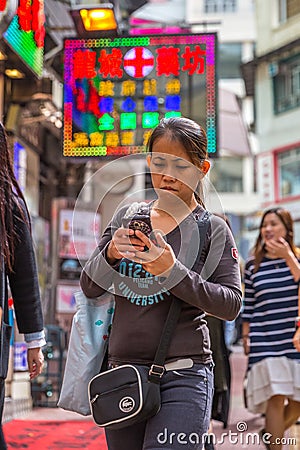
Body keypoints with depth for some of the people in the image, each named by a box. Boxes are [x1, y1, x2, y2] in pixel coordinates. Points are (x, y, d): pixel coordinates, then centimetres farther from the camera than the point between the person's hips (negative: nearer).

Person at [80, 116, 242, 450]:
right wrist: (110, 253, -15)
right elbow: (89, 287, 6)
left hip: (184, 374, -4)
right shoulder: (127, 217, 8)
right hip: (122, 370, 4)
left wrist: (173, 271, -22)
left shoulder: (213, 230, -1)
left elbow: (231, 304, -10)